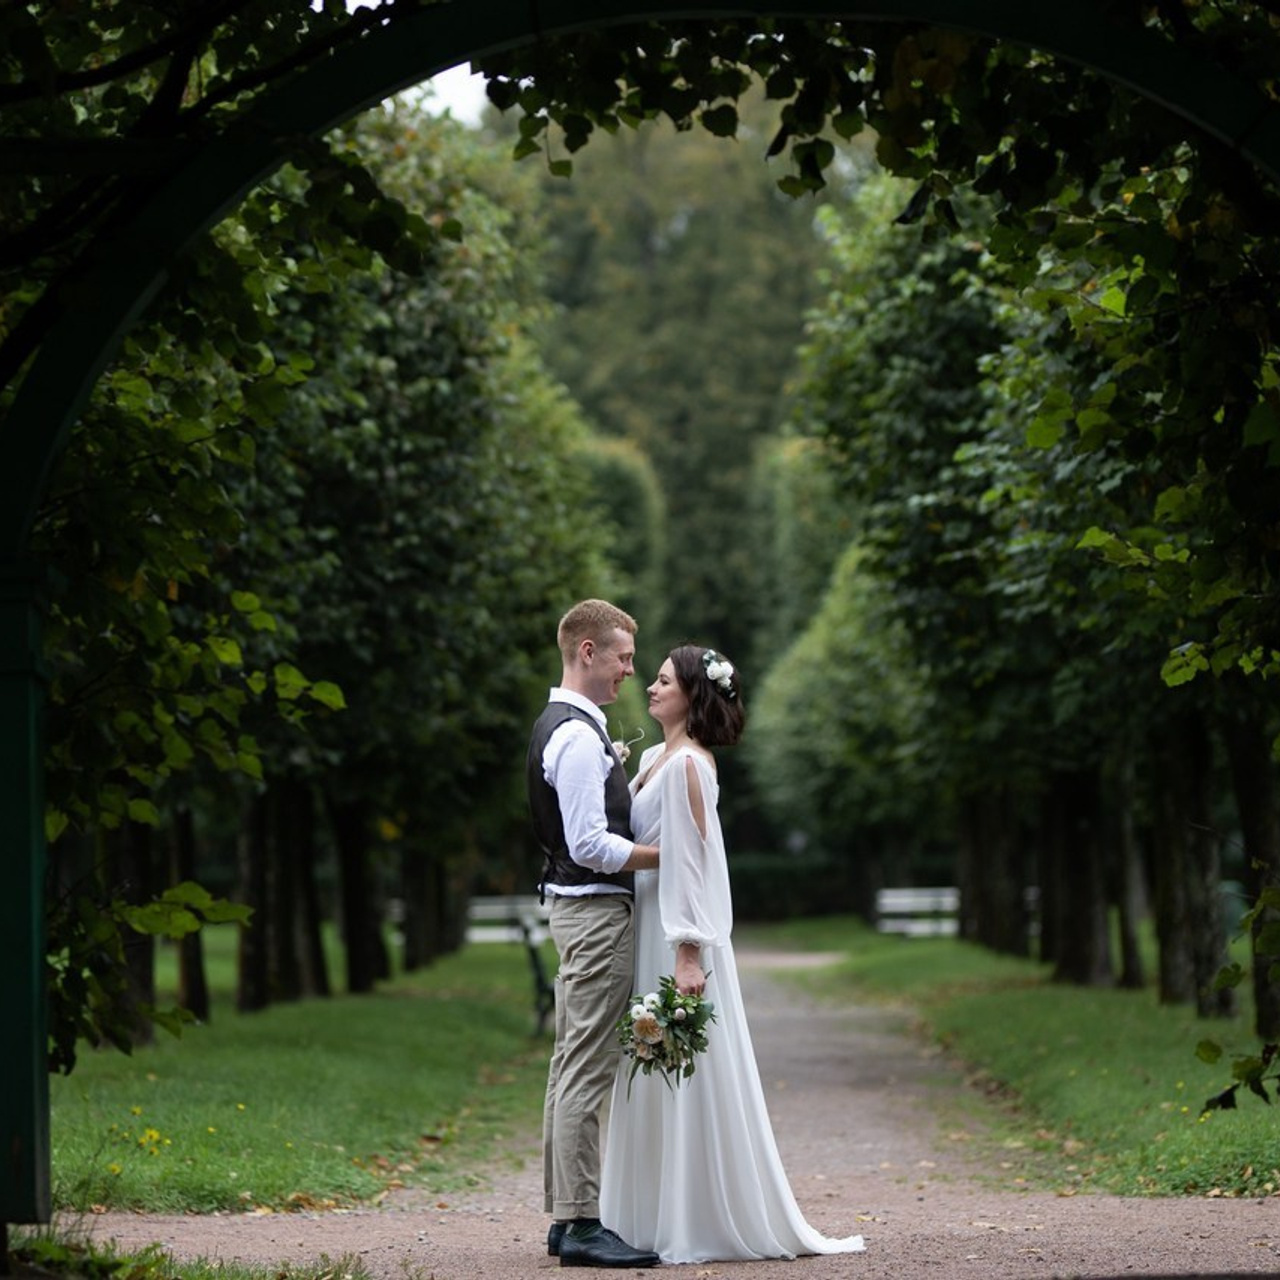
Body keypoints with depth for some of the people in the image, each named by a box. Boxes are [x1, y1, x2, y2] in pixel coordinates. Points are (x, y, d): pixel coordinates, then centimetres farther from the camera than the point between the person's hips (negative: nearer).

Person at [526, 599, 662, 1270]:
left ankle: (565, 1216, 17)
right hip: (596, 910, -11)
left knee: (571, 1066, 12)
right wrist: (665, 856, -13)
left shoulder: (558, 727, 16)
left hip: (578, 907, 11)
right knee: (587, 1070, -10)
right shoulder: (579, 737, -17)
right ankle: (580, 1225, -9)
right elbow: (591, 846, -22)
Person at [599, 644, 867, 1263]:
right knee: (655, 1083, 11)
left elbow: (688, 862, -18)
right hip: (649, 930, 9)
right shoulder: (654, 758, 13)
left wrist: (688, 955, -20)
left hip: (678, 935, -9)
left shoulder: (687, 765, -14)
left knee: (687, 1076, -4)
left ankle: (705, 1225, 2)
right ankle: (660, 1219, 17)